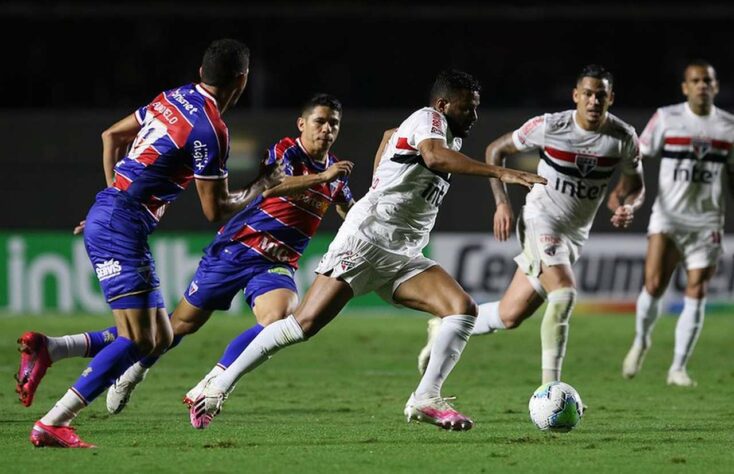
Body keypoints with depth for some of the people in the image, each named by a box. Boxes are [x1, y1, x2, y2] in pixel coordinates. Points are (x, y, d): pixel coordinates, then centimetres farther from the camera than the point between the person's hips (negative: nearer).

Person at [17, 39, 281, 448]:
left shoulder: (174, 99, 11)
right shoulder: (211, 131, -15)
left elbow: (111, 135, 23)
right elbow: (216, 210, -9)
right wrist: (260, 187, 8)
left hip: (107, 213, 9)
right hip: (121, 228, -9)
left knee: (160, 338, 8)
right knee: (137, 341, -11)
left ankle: (44, 348, 8)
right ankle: (52, 425, -14)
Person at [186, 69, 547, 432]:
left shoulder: (451, 137, 20)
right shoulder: (428, 119, -5)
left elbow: (389, 135, 40)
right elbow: (435, 157, -30)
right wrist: (500, 173, -37)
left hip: (403, 258, 8)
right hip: (365, 241, -8)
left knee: (463, 309, -13)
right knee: (304, 324, -12)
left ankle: (426, 399, -18)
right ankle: (219, 388, -2)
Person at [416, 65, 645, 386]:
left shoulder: (624, 138, -7)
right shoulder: (550, 127, -14)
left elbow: (635, 185, 9)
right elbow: (495, 150, 0)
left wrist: (628, 206, -15)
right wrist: (501, 202, -11)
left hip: (576, 235, 4)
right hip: (540, 220, -4)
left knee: (510, 316, 3)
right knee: (564, 292, -28)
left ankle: (444, 330, 28)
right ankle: (549, 386, -21)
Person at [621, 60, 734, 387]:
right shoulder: (666, 118, -1)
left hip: (706, 221, 2)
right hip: (668, 216, -2)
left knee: (696, 292, -5)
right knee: (654, 284, -14)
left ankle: (678, 368, 3)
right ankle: (640, 342, 16)